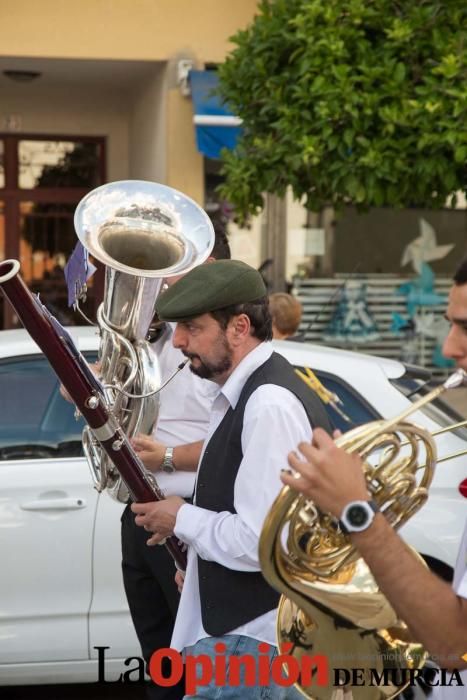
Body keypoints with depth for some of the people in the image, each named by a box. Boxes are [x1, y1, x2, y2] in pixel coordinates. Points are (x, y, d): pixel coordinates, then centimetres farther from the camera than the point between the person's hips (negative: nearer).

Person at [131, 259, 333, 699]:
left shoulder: (271, 404, -21)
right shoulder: (246, 392, 12)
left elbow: (261, 541, -26)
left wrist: (181, 518, -11)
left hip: (255, 635, -10)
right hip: (241, 624, 10)